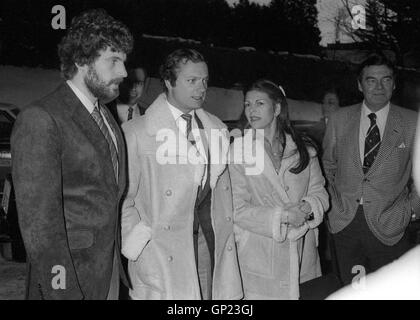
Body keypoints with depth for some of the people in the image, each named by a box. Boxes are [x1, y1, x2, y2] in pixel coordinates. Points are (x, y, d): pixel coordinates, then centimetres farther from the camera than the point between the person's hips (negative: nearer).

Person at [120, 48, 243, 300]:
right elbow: (122, 199, -3)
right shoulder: (136, 133, -5)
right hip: (162, 249, -4)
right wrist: (137, 241, -10)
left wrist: (226, 237, 10)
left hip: (211, 241, 4)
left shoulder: (217, 129, 11)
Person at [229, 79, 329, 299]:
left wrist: (307, 207, -15)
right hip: (258, 255, -3)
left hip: (302, 252, 3)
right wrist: (281, 216, -19)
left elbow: (319, 193, 8)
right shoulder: (237, 150, -4)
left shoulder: (303, 149, 9)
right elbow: (238, 209, -9)